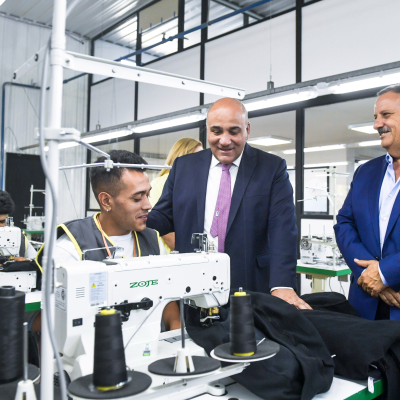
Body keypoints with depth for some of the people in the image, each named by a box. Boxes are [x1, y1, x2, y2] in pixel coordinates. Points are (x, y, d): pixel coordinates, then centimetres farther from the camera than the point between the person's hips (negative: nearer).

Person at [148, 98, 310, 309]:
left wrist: (282, 286, -22)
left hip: (250, 290, -1)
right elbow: (164, 217, 8)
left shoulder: (272, 168, -1)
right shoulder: (183, 166, 7)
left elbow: (282, 229, -10)